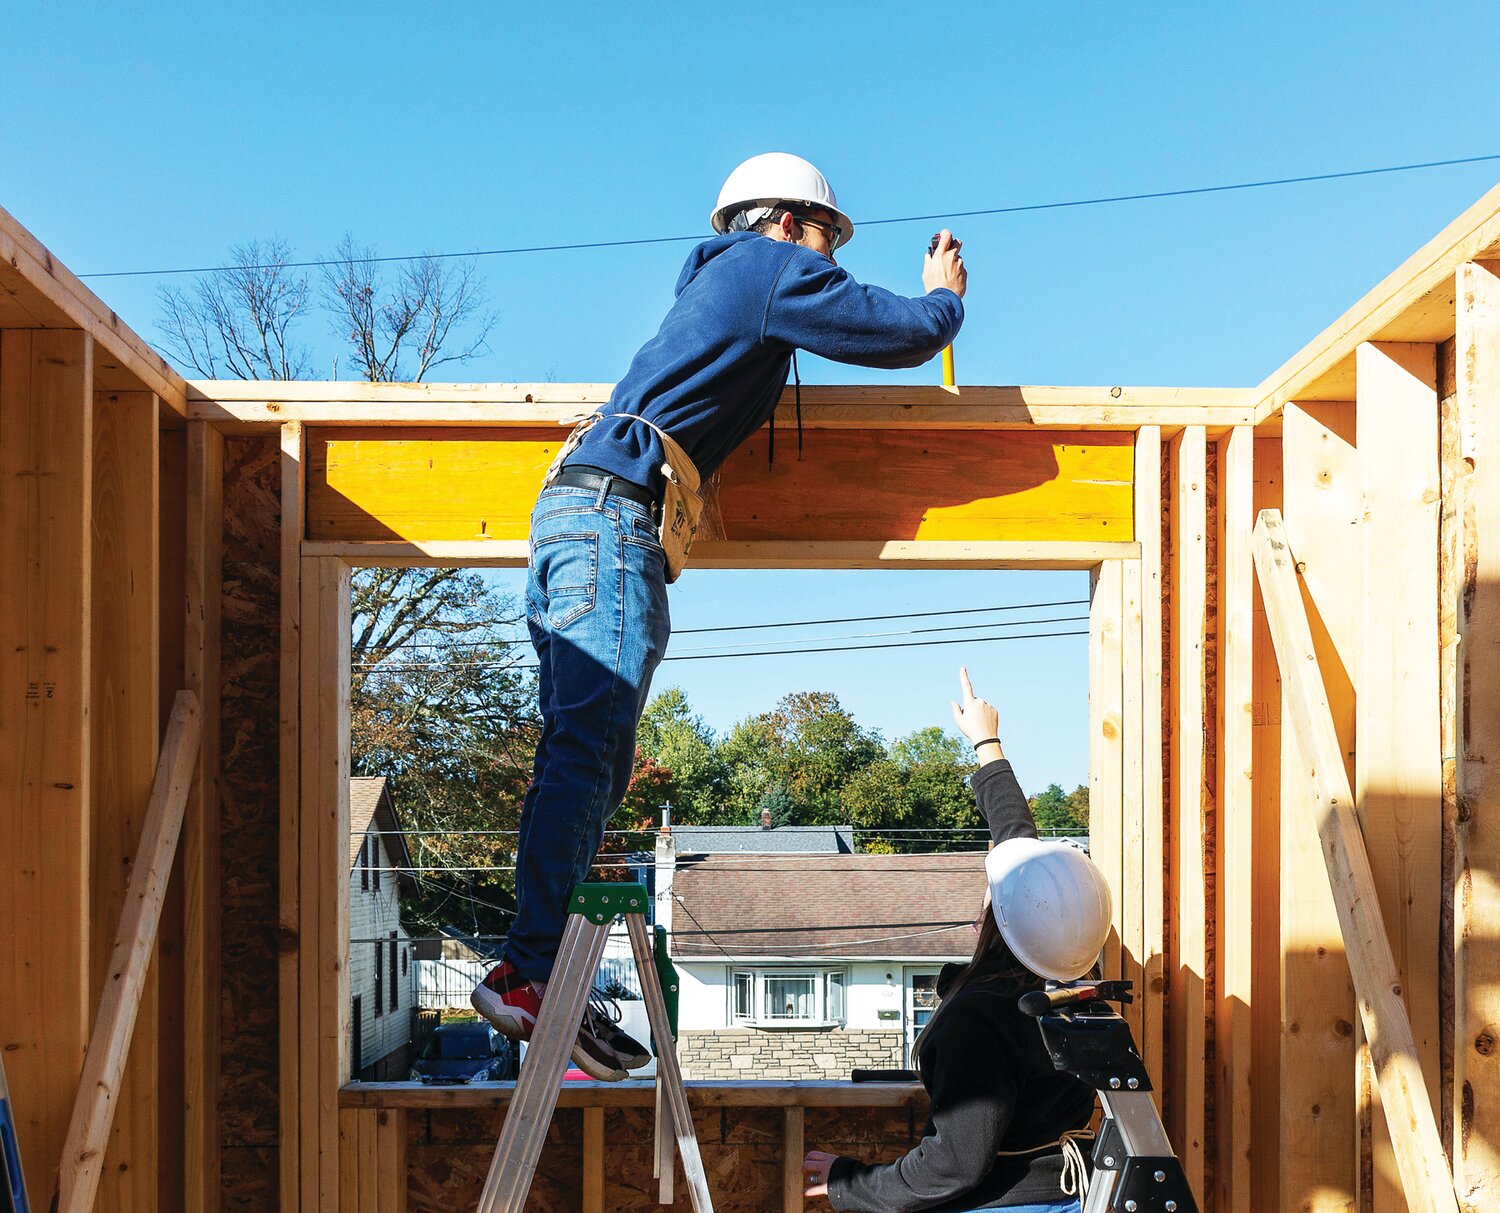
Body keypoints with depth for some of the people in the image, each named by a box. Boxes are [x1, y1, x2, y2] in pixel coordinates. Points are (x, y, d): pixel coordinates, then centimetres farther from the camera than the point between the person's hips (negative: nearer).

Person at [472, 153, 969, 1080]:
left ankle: (537, 978, 2)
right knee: (587, 753, -17)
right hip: (616, 513, -10)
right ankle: (530, 972, -21)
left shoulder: (718, 279, 30)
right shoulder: (774, 266, 4)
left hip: (576, 510, 10)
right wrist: (945, 294, 25)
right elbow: (906, 334, 4)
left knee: (583, 759, 5)